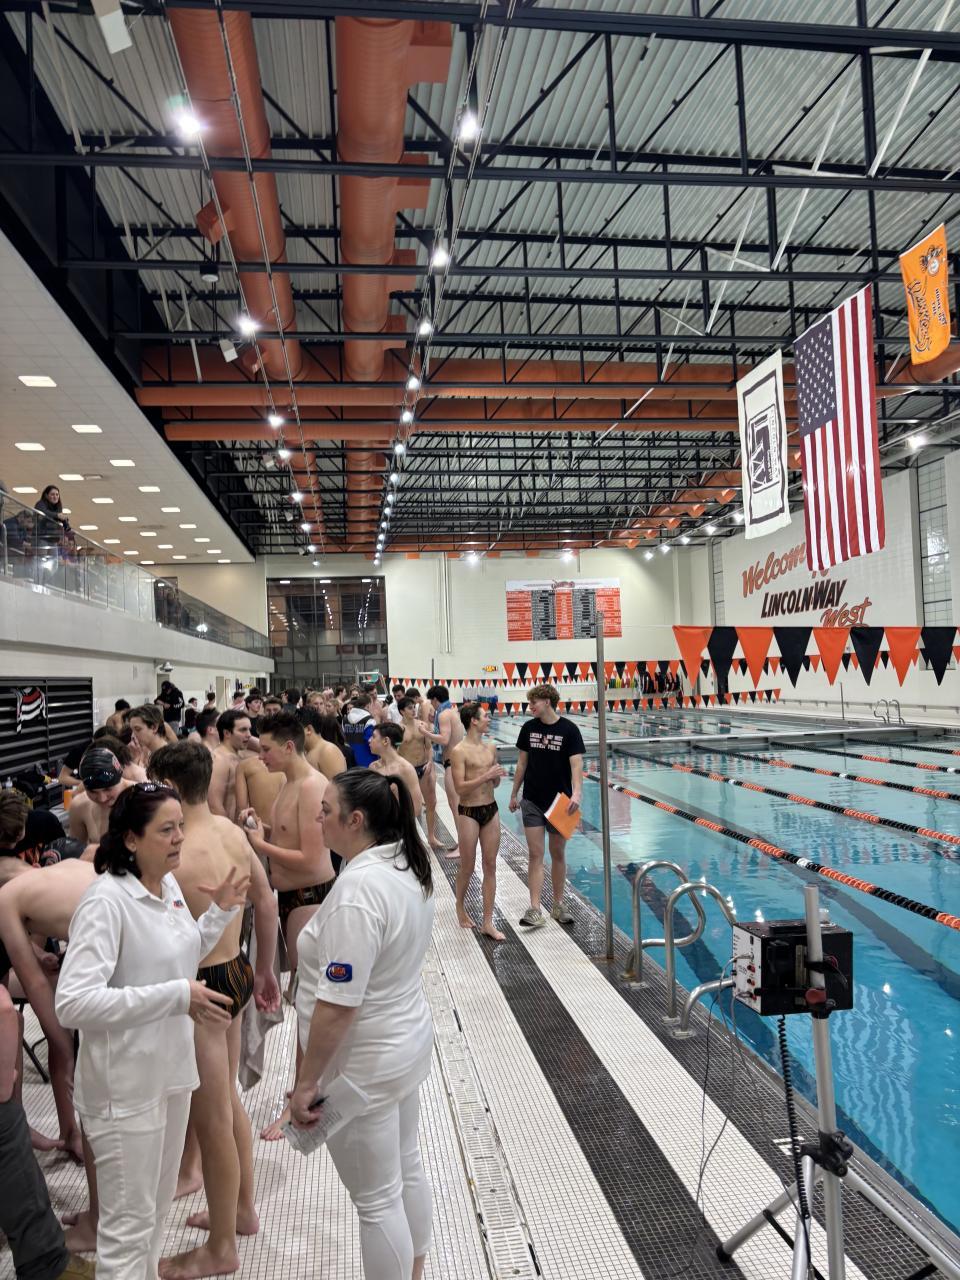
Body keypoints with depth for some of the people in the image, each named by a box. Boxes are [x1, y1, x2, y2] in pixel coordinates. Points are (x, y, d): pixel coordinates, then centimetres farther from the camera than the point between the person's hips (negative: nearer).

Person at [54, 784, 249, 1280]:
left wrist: (221, 912, 2)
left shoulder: (170, 884, 1)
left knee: (157, 1207, 25)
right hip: (125, 1084, -8)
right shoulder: (106, 899, -24)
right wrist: (176, 996, -31)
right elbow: (73, 1003, -30)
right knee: (129, 1223, 9)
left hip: (172, 1068, 8)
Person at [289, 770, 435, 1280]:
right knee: (406, 1168, 25)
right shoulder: (407, 866, 0)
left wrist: (306, 1081, -17)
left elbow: (338, 1004, -28)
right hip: (408, 1040, 9)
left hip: (365, 1065, -9)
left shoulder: (359, 888, -29)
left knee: (376, 1199, 9)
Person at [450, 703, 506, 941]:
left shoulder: (491, 748, 8)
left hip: (491, 810, 6)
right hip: (469, 813, -6)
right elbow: (460, 788, -17)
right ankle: (460, 906, 35)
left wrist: (498, 775, -5)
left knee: (490, 866, 6)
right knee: (467, 867, 8)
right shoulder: (459, 751, -12)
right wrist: (486, 776, -22)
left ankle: (488, 922, 13)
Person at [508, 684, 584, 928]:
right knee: (535, 854, -1)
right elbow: (522, 764, 10)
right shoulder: (528, 728, 1)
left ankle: (558, 905, 23)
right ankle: (535, 910, -1)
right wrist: (514, 794, 12)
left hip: (559, 801, -2)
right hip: (532, 801, 2)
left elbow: (576, 764, -16)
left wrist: (577, 793, -31)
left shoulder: (568, 729, -9)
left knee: (557, 854, 10)